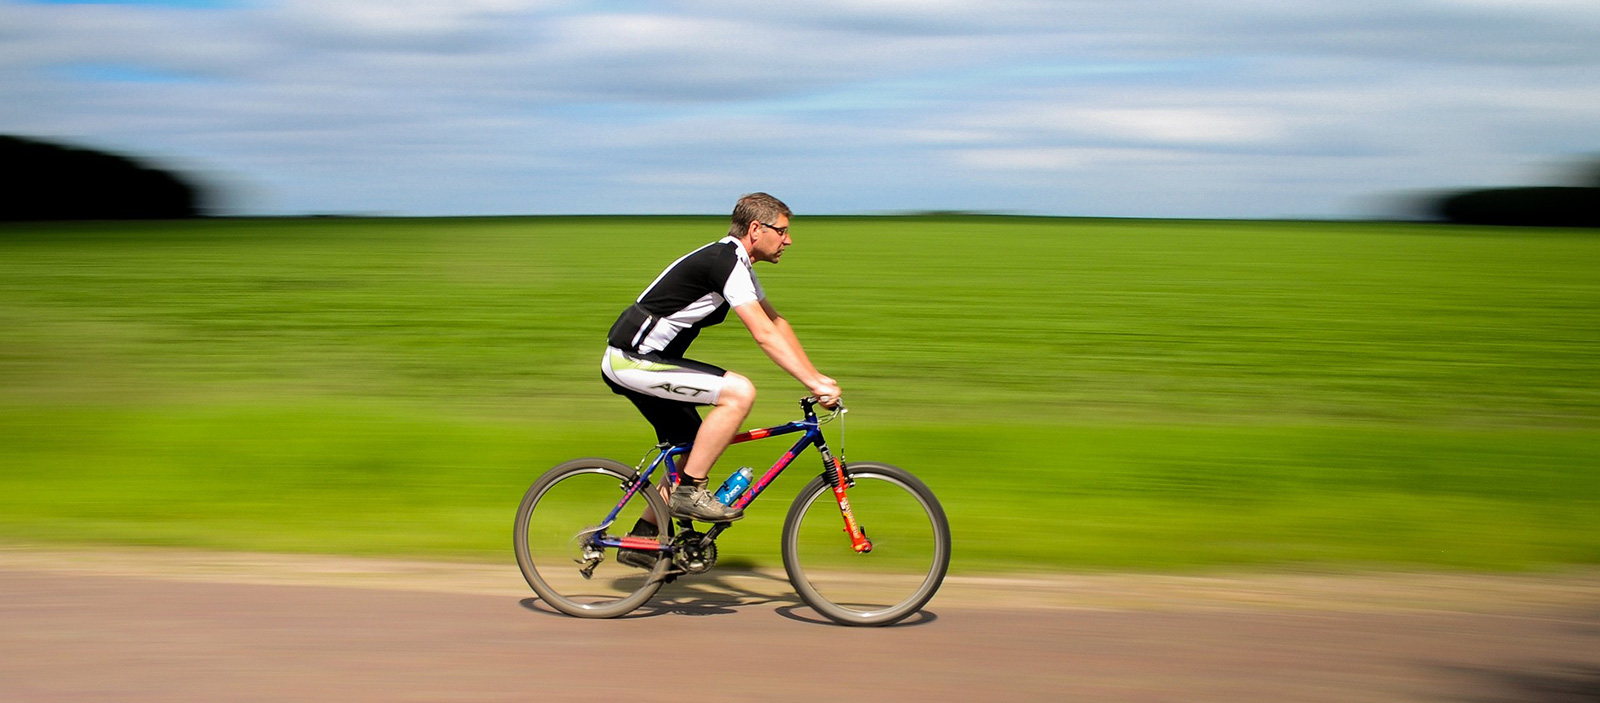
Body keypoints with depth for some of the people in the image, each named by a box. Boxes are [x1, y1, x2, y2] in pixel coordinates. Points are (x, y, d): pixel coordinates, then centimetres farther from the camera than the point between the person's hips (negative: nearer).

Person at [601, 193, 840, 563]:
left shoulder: (736, 263, 13)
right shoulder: (725, 262, -18)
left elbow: (776, 322, 19)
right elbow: (764, 335, -25)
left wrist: (817, 376, 13)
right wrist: (814, 383, -26)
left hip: (637, 359, 11)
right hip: (632, 362, -11)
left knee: (696, 448, 14)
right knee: (739, 391, -21)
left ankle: (642, 539, 21)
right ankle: (689, 491, -12)